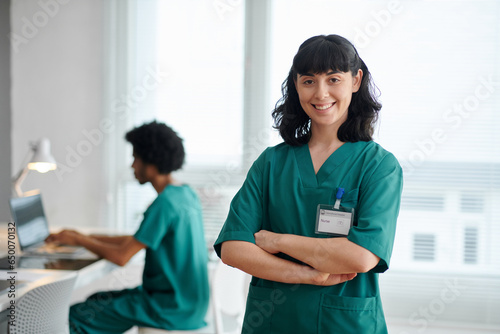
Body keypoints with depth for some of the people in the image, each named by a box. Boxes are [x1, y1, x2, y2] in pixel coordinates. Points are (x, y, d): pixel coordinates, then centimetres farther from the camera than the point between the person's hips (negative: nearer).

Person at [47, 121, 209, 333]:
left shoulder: (165, 204, -21)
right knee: (95, 301, 19)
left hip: (172, 311, -9)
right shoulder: (187, 195, 8)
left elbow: (121, 256, -19)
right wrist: (86, 238, 16)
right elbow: (139, 240, 18)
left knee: (78, 315, -4)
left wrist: (78, 240, -3)